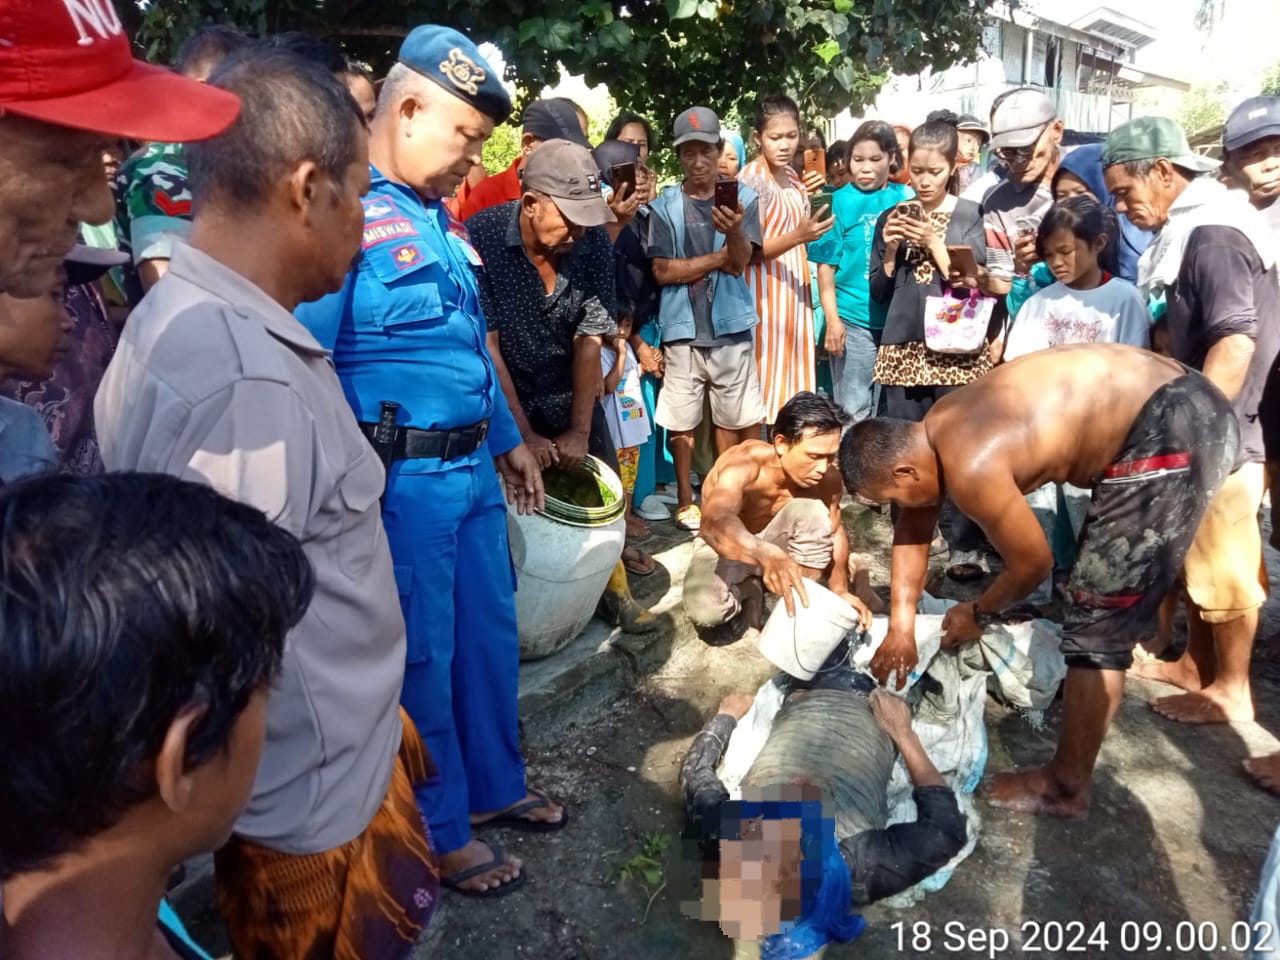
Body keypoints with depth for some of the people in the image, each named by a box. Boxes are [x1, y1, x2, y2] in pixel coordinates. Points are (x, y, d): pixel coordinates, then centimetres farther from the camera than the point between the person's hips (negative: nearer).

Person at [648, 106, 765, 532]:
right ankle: (686, 498, 23)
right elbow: (662, 271, -7)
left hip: (730, 324, 1)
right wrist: (719, 257, -6)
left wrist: (734, 231, -31)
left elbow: (741, 261, -10)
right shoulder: (664, 206, 0)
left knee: (733, 416, 10)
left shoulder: (743, 197, 2)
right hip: (683, 327, -1)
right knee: (681, 419, 6)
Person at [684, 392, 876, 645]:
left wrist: (840, 590, -21)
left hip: (771, 539, 3)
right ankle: (747, 594, 1)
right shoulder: (744, 463, -35)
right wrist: (767, 555, -72)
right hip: (723, 547, -3)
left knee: (813, 510, -28)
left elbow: (835, 532, -4)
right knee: (705, 610, -34)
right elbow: (715, 523, -53)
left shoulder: (827, 479, -20)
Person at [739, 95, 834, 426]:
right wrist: (798, 236, -30)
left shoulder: (791, 175, 12)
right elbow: (750, 251, -16)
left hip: (795, 287, 8)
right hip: (767, 292, -8)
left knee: (793, 373, 10)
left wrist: (808, 197, 5)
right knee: (767, 379, -6)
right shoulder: (750, 179, -12)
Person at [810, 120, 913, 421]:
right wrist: (832, 319, -10)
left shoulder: (906, 198, 5)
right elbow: (827, 263, -5)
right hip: (854, 319, -3)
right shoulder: (842, 200, -2)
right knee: (854, 410, 4)